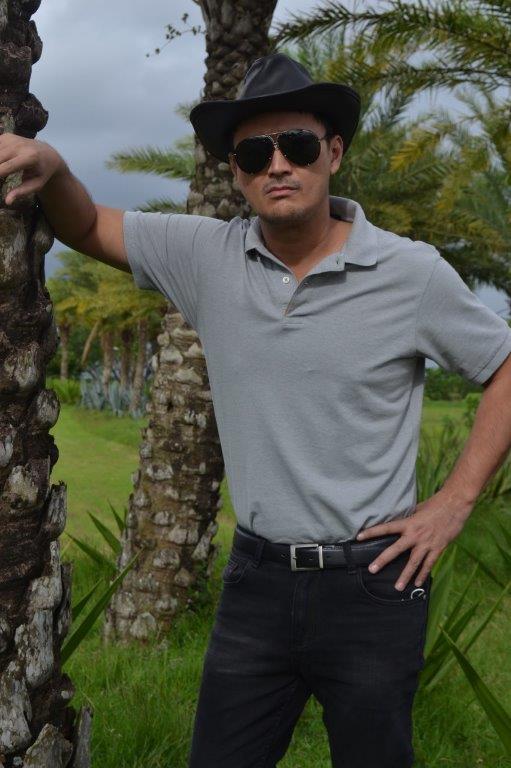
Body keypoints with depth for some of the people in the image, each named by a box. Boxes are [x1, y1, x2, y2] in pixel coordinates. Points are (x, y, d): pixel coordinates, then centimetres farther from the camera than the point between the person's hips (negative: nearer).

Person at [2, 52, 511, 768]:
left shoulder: (413, 272, -9)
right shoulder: (208, 257, -2)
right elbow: (87, 227, 8)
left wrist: (454, 503, -4)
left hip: (372, 582, -2)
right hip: (256, 576, 3)